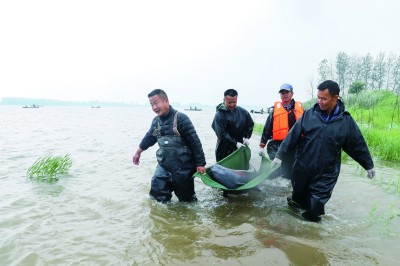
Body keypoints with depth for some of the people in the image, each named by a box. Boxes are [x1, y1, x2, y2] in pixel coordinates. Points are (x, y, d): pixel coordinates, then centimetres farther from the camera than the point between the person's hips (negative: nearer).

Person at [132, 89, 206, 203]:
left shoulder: (180, 118, -16)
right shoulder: (156, 121, 4)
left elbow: (195, 141, -16)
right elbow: (149, 137, 22)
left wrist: (200, 163, -15)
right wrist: (138, 152, 32)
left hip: (182, 166, -5)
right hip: (163, 165, 6)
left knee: (186, 196, 9)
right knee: (157, 191, 5)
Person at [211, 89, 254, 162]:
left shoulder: (243, 112, 2)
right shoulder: (219, 115, -12)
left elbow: (250, 124, 15)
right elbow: (221, 134, -16)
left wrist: (247, 137, 1)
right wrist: (235, 143, -19)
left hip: (239, 148, 4)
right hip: (224, 150, -3)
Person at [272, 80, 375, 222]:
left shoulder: (346, 121, -4)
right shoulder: (309, 115, -4)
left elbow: (358, 145, 6)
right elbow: (292, 136, -3)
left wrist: (369, 166, 16)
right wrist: (279, 155, -5)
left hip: (326, 174, -1)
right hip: (302, 168, 1)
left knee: (317, 201, 2)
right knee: (298, 193, 18)